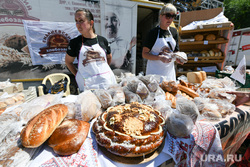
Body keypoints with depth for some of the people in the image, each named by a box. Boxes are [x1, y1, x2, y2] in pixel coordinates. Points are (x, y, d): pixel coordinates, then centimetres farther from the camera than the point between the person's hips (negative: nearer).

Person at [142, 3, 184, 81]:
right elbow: (144, 54, -10)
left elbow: (175, 51, 17)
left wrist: (177, 58, -5)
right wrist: (160, 57, -22)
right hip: (154, 72, -5)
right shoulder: (153, 32, -7)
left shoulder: (174, 32, 10)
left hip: (170, 70, 5)